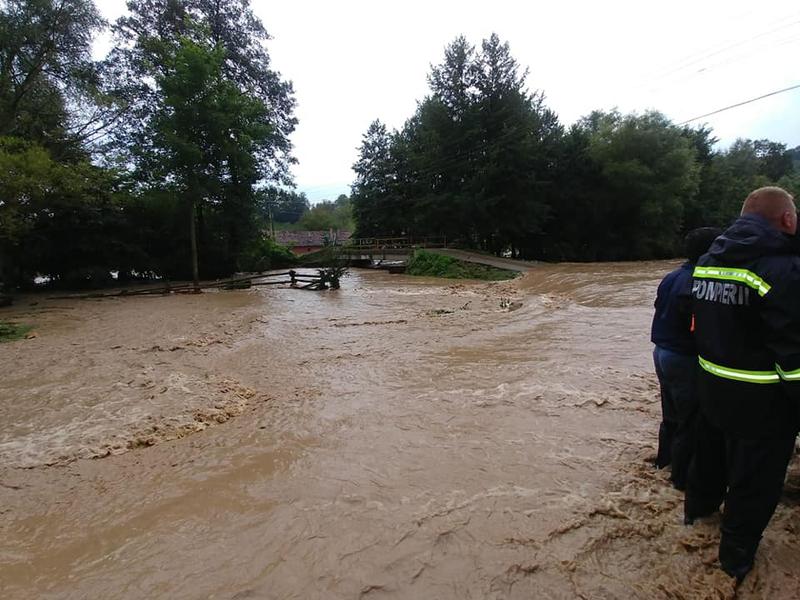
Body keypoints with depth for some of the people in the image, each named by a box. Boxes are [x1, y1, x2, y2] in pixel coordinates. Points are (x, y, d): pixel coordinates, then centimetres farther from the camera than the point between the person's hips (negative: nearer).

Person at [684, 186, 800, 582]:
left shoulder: (707, 262, 3)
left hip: (711, 387, 7)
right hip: (762, 401, -7)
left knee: (709, 452, 28)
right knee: (753, 480, 12)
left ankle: (698, 507, 51)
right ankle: (737, 557, 29)